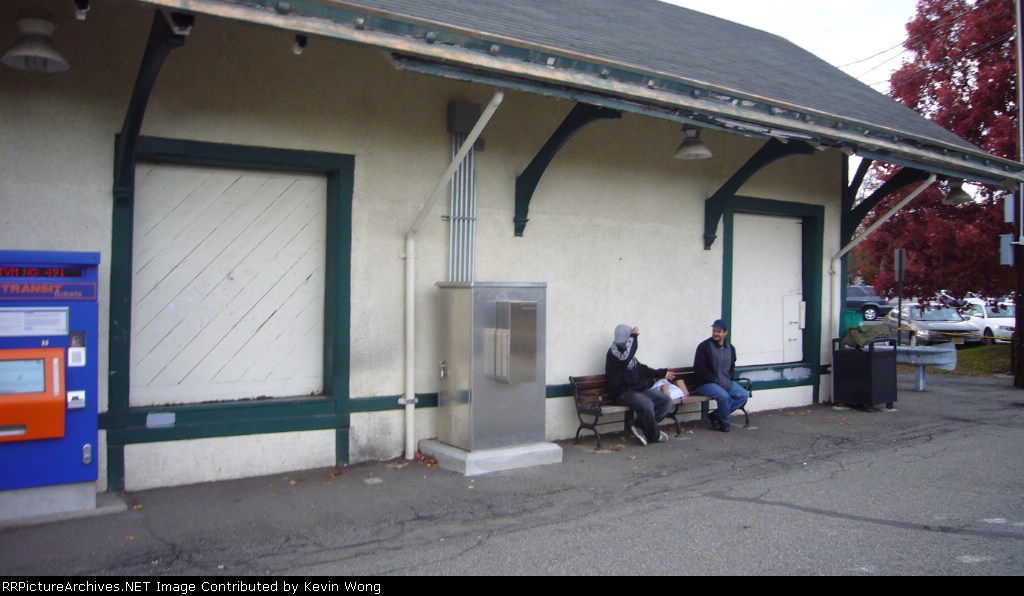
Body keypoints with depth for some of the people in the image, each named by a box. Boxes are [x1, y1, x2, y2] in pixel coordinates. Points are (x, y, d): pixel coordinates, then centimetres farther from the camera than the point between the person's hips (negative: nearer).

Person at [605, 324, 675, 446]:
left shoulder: (628, 353, 17)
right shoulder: (614, 351, -10)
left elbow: (642, 369, 31)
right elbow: (624, 358, -34)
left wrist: (662, 373, 37)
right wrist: (633, 338, -22)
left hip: (640, 389, 9)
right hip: (623, 393, -9)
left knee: (666, 400, -5)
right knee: (647, 404, -34)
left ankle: (640, 426, -7)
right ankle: (654, 435, -9)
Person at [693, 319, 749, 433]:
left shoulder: (730, 348, 12)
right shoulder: (704, 346, -9)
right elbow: (699, 369, -12)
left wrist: (728, 379, 0)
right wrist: (715, 380, -17)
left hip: (725, 382, 7)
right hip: (706, 384, -7)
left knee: (744, 395, -14)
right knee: (724, 396, -33)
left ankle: (715, 416, -6)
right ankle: (725, 421, -3)